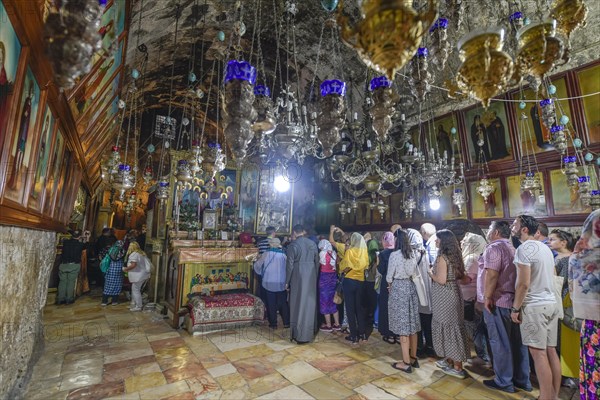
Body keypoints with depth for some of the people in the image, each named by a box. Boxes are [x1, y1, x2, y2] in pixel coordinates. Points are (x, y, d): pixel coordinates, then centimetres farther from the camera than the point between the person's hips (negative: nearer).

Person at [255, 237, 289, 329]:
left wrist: (260, 273, 19)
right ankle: (286, 323, 17)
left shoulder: (266, 254, -6)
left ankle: (273, 324, 16)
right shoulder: (283, 255, -6)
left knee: (271, 304, 10)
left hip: (269, 283, -1)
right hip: (281, 283, 1)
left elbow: (257, 265, 1)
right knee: (283, 303, 13)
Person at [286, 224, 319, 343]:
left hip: (298, 278, -5)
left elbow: (289, 265, -11)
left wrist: (287, 282, -3)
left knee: (298, 304, 5)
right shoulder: (312, 243, 3)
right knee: (310, 303, 16)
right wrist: (315, 276, 14)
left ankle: (300, 335, 12)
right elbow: (317, 262, 6)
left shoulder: (293, 245, -11)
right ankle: (310, 331, 30)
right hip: (311, 277, 5)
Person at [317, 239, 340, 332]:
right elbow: (337, 265, 9)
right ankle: (337, 324, 21)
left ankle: (328, 325, 11)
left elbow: (318, 265, -7)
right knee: (332, 300, 16)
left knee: (325, 300, 5)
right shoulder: (334, 253, 6)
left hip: (325, 277, -6)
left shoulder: (322, 253, -11)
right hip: (334, 277, 6)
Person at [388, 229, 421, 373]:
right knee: (412, 324, 15)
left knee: (402, 325, 1)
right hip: (411, 287, 6)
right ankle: (413, 358, 27)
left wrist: (390, 285, 11)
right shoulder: (413, 254, 3)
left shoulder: (394, 254, -15)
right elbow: (414, 273, 10)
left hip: (398, 288, -6)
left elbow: (389, 276, -8)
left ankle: (406, 362, 10)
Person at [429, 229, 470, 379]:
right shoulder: (453, 255, 7)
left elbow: (441, 280, -25)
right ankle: (449, 360, 31)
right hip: (451, 293, 9)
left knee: (448, 327, 2)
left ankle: (458, 368, 13)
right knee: (452, 326, 17)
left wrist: (431, 273, -7)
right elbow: (459, 275, 16)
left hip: (444, 296, -9)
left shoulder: (442, 257, -20)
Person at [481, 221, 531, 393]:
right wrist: (512, 297, 20)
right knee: (517, 341, 15)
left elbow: (491, 275, -21)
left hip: (498, 301, -8)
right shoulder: (513, 248, 13)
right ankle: (522, 379, 25)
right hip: (515, 300, 8)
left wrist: (487, 297, -15)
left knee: (500, 342, 3)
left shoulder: (493, 247, -12)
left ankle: (504, 381, 13)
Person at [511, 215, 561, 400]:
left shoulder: (524, 248, -16)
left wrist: (515, 308, -11)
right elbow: (547, 278, 20)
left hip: (534, 305, -9)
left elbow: (523, 284, -19)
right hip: (551, 302, 9)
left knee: (538, 354, -1)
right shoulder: (545, 248, 12)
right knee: (551, 351, 13)